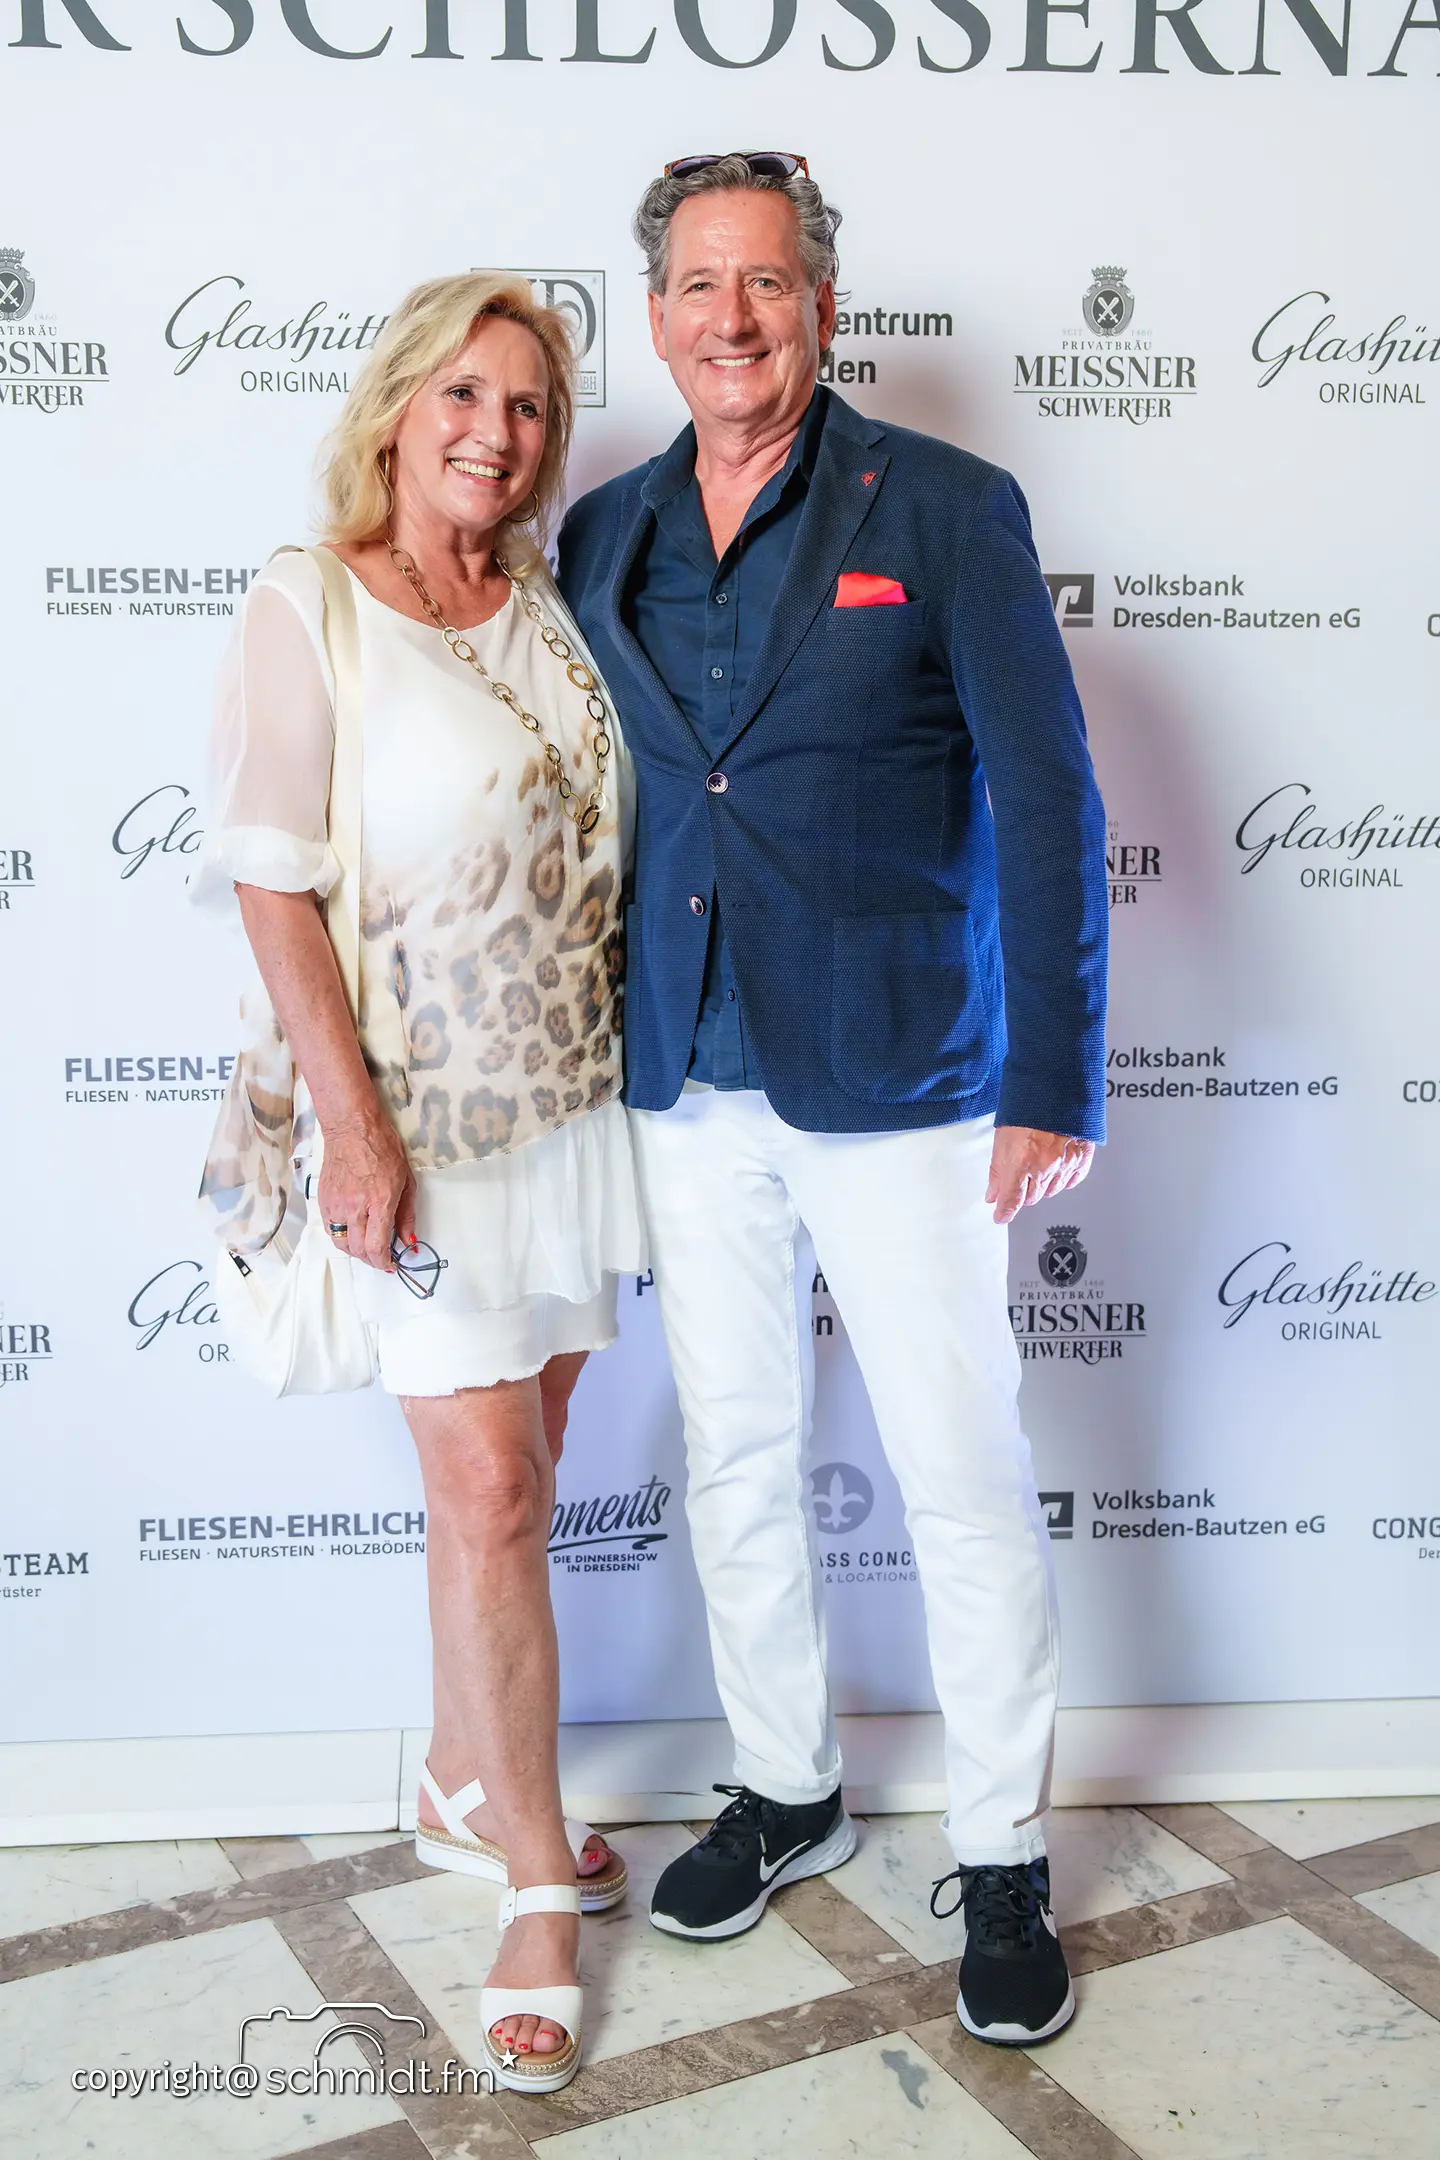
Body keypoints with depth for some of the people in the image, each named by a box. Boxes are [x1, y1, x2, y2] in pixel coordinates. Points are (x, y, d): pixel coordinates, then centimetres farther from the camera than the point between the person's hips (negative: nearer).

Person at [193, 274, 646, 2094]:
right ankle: (537, 1882, 14)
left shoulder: (550, 610, 9)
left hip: (576, 1102, 6)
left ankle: (464, 1789, 33)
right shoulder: (308, 609, -7)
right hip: (427, 1119, -5)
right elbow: (272, 884, -12)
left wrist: (650, 1059, 9)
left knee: (507, 1479, 14)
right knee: (489, 1495, -2)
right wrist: (353, 1120, -17)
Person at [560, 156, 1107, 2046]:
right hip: (688, 1087, 5)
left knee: (965, 1482, 4)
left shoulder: (945, 510, -5)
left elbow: (1049, 802, -7)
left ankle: (1004, 1865, 23)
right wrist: (593, 1049, 8)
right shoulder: (602, 538, 8)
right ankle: (787, 1795, 35)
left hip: (896, 1083, -4)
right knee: (738, 1464, 15)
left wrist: (1055, 1078, -11)